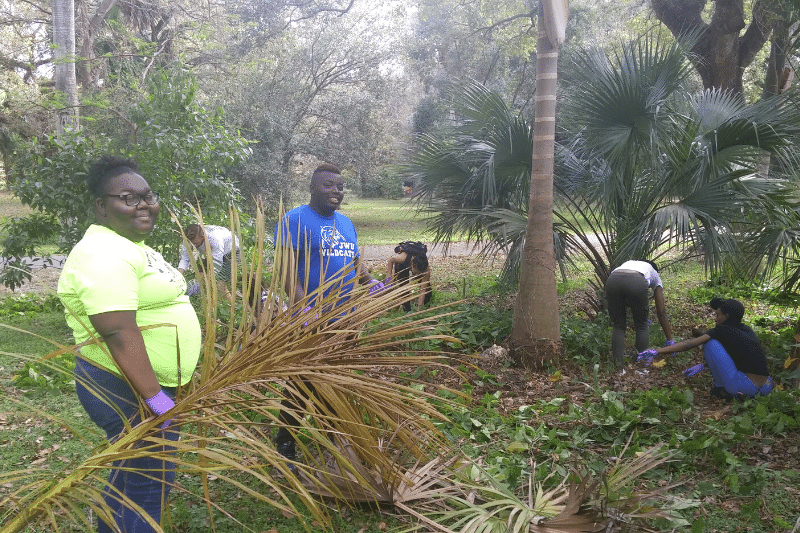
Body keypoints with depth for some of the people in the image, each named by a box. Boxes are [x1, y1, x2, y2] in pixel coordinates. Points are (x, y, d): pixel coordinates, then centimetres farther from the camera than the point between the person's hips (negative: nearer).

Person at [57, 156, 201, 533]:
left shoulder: (130, 245, 12)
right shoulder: (104, 254, -22)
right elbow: (119, 335, -29)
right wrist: (157, 400, -29)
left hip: (151, 385, 10)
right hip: (129, 391, -10)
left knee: (130, 472, 24)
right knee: (150, 485, 2)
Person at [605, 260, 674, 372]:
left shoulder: (628, 263, 46)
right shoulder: (654, 274, 38)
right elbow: (661, 312, 35)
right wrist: (670, 340, 41)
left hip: (612, 280, 3)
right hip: (636, 283, -3)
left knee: (618, 326, 18)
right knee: (641, 326, 19)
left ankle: (618, 367, 13)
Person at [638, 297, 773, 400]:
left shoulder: (723, 330, -4)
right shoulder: (746, 330, 18)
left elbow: (690, 344, -7)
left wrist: (656, 351, -6)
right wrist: (703, 366, 39)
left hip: (744, 389, -8)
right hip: (767, 389, 8)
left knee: (710, 342, 0)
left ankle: (722, 389, 8)